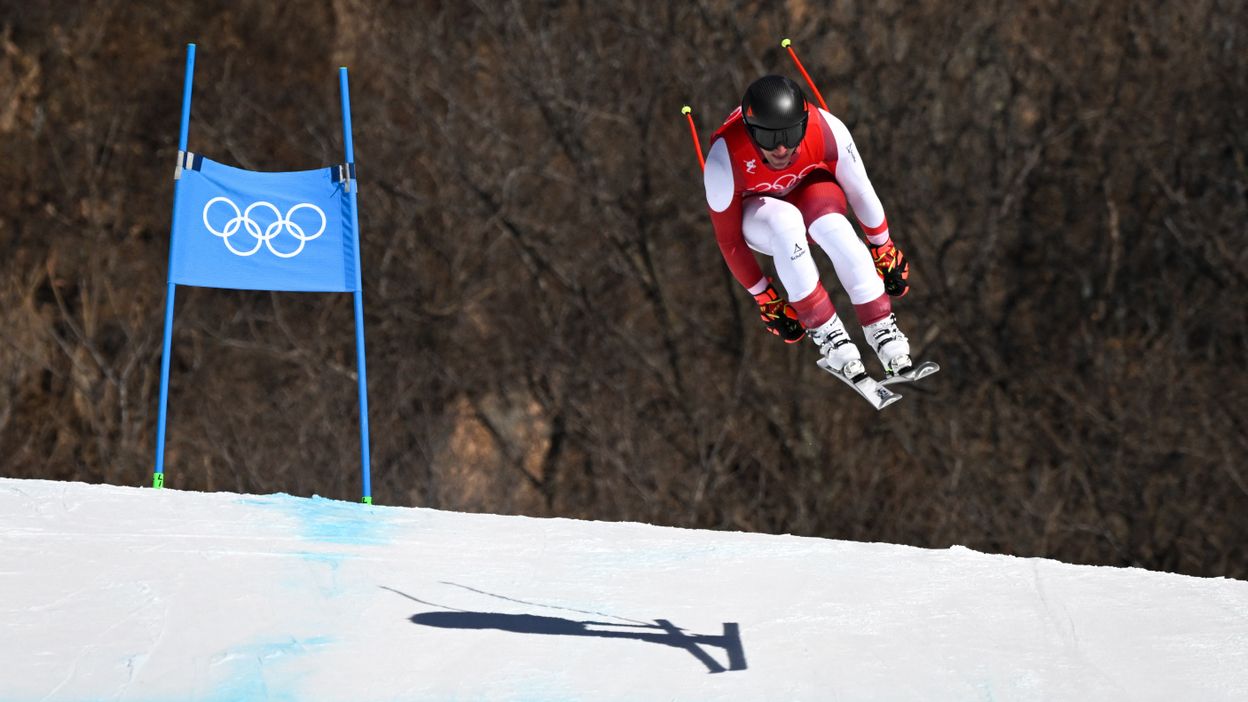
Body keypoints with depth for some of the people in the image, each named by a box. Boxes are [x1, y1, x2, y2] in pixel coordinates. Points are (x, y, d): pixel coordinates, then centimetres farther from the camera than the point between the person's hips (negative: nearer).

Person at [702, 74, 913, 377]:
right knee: (785, 222, -36)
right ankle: (825, 331, -28)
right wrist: (763, 298, -12)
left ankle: (882, 330, -27)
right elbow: (729, 240, -20)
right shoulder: (724, 160, -35)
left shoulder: (828, 131, -31)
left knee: (831, 225, -33)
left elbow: (860, 193, -12)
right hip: (753, 209, -1)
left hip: (808, 187, 1)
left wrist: (883, 249, 0)